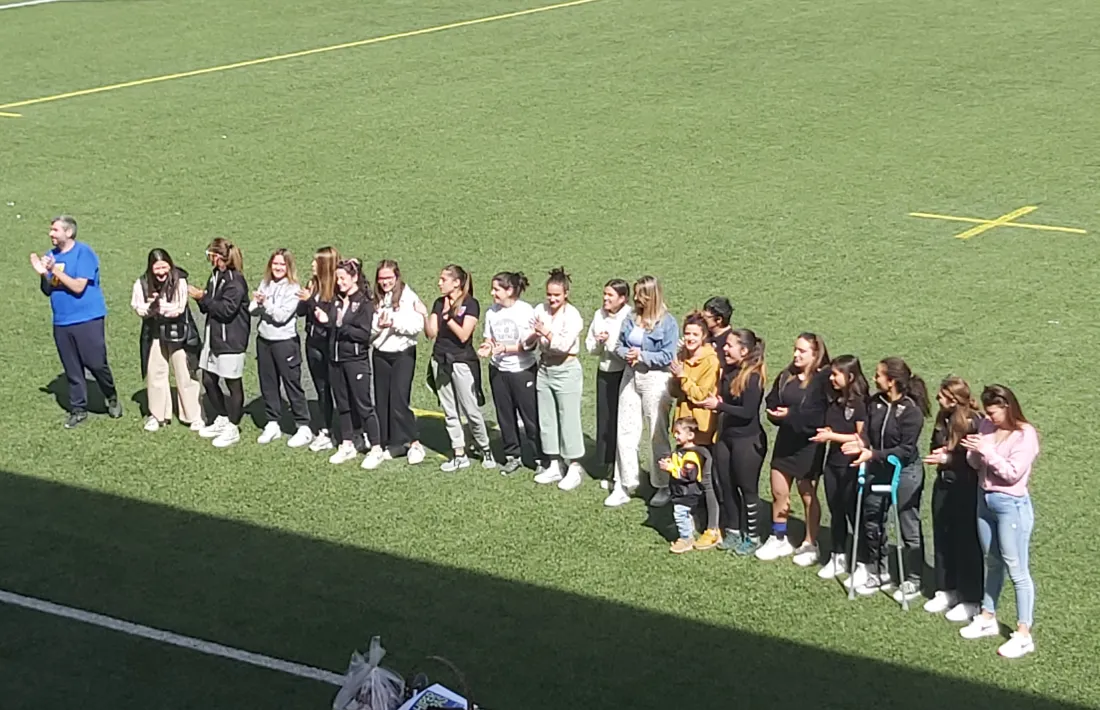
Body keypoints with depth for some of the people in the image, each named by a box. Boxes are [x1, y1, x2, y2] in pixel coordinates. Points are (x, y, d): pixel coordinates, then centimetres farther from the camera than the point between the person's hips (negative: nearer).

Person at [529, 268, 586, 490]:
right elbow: (528, 342, 3)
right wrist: (534, 335, -17)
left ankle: (575, 468, 8)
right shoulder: (540, 310, 3)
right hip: (544, 369, 6)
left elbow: (565, 345, -20)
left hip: (566, 371, -6)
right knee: (546, 419, 10)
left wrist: (547, 333, -26)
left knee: (569, 420, -2)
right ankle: (554, 466, 22)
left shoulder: (572, 316, -11)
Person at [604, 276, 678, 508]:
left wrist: (642, 355, -16)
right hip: (631, 376, 6)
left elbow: (668, 356, -14)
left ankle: (663, 487, 18)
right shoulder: (631, 318, 7)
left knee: (658, 435, 5)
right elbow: (619, 345, 11)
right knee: (625, 432, 5)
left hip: (656, 379, -5)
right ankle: (623, 486, 11)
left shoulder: (667, 322, -10)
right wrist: (626, 353, -10)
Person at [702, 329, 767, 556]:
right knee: (726, 485, 14)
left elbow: (748, 412, -22)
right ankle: (733, 531, 27)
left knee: (747, 488, 3)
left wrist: (719, 405, -20)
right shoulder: (728, 372, 6)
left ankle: (753, 538, 14)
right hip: (725, 437, 8)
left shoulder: (753, 378, -18)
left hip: (748, 441, -8)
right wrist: (716, 403, -3)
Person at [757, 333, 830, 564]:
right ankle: (779, 539, 24)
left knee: (808, 495, 6)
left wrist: (791, 415, -23)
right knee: (778, 492, 10)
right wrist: (775, 412, -12)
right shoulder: (786, 376, 7)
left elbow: (822, 415, -21)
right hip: (785, 440, 6)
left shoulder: (823, 380, -14)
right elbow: (771, 402, 9)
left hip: (808, 444, -6)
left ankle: (810, 544, 18)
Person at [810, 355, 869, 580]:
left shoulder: (859, 403, -14)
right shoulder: (833, 401, 8)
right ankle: (837, 558, 23)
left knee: (853, 512, 1)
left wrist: (832, 436, -18)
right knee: (836, 511, 13)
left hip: (851, 466, -7)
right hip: (833, 462, 7)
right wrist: (825, 433, -3)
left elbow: (861, 437, -17)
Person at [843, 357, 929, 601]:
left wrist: (873, 454, -25)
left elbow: (906, 450, -20)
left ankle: (913, 581, 17)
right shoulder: (875, 403, -1)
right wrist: (862, 446, -15)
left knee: (909, 527, 5)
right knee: (872, 522, 15)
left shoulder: (911, 411, -19)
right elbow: (870, 435, 6)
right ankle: (879, 572, 32)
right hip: (878, 470, 7)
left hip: (905, 472, -7)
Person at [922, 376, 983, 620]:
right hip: (944, 486, 8)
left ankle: (971, 600, 11)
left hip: (967, 490, -7)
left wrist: (949, 459, -19)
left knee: (967, 544, 1)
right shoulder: (943, 419, 5)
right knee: (942, 540, 14)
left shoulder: (976, 424, -18)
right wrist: (938, 453, -3)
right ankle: (946, 591, 28)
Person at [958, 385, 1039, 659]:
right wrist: (973, 450, -12)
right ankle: (988, 618, 32)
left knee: (1017, 570, -4)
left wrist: (987, 451, -22)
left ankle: (1023, 635, 0)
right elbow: (976, 464, 9)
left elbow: (1012, 473, -21)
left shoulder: (1025, 435, -16)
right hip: (985, 500, 7)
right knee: (992, 563, 19)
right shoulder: (987, 426, 4)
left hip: (1011, 505, -7)